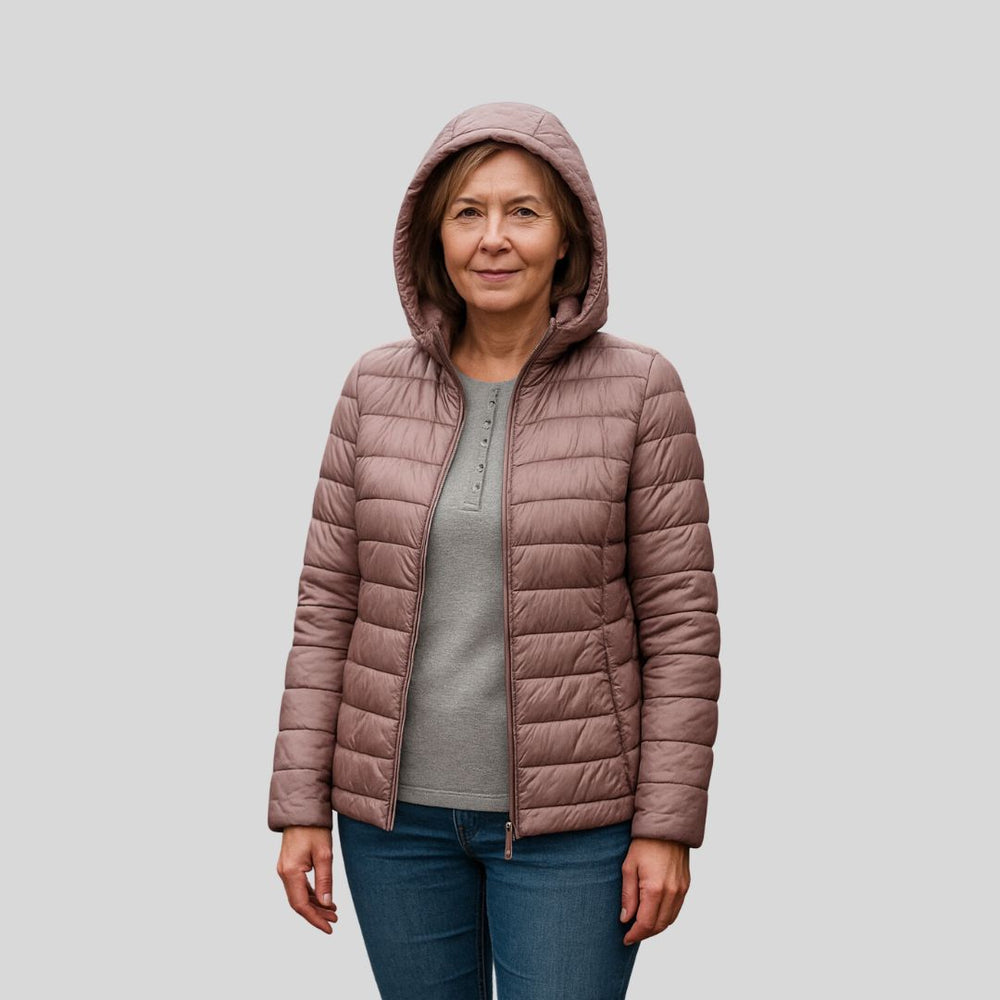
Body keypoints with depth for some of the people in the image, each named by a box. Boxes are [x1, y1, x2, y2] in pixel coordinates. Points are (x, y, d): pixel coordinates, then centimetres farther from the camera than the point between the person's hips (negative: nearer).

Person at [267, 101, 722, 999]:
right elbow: (329, 601, 3)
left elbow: (680, 617, -6)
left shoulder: (639, 388, -8)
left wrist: (667, 825, -8)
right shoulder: (376, 388, 0)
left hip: (569, 817, -2)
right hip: (396, 807, 3)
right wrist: (301, 805, 1)